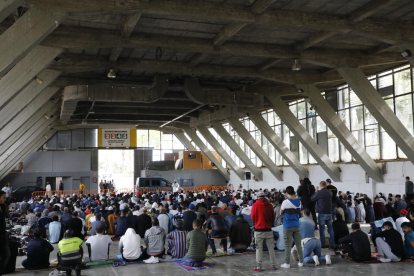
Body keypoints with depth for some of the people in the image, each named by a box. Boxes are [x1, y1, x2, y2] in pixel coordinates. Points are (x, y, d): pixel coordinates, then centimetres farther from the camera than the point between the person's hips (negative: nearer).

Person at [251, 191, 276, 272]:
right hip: (268, 230, 2)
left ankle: (259, 266, 1)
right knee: (271, 248, 10)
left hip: (259, 230, -2)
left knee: (259, 248, 3)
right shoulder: (269, 205, -1)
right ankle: (273, 265, 13)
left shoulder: (255, 205, -9)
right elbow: (273, 217, 7)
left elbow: (253, 217, -1)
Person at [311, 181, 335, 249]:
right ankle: (332, 244, 10)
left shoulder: (319, 192, -14)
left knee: (322, 229, 2)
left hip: (322, 213, -5)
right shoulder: (330, 192, 3)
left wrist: (316, 191, 11)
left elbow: (312, 199, -1)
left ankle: (323, 244, 3)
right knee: (330, 229, 9)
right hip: (329, 212, 5)